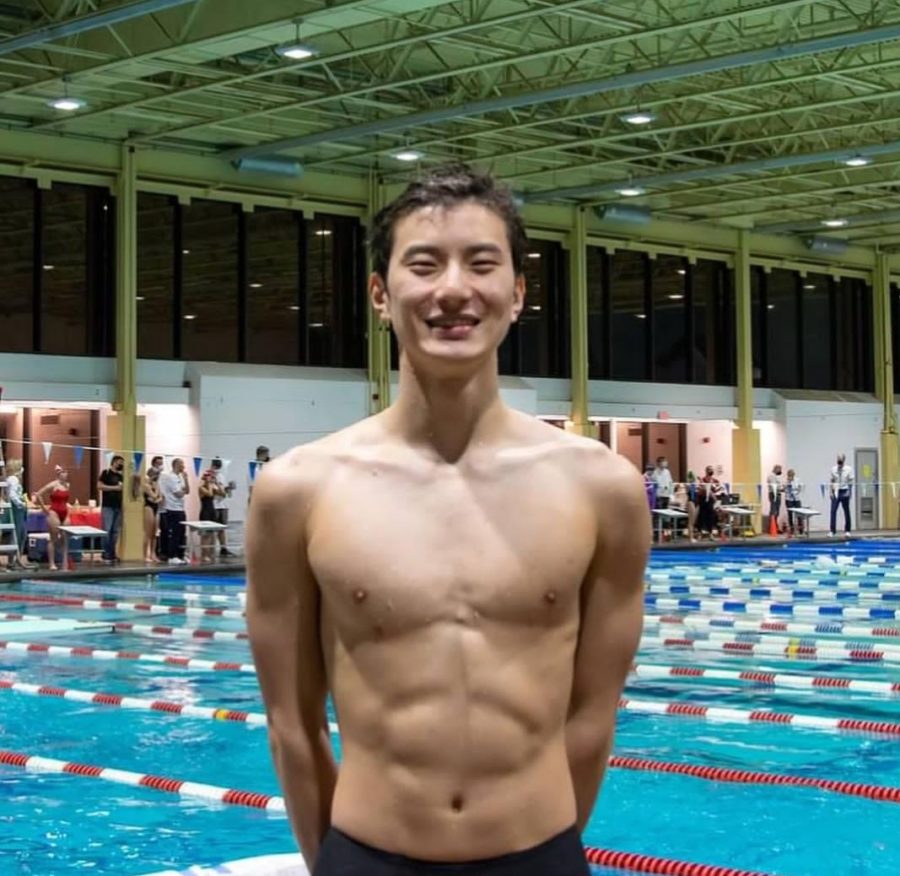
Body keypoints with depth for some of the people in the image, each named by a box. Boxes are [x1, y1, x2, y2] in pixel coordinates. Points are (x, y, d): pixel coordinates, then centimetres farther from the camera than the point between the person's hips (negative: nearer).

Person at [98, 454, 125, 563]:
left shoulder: (121, 476, 16)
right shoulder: (106, 472, -2)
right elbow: (99, 486, -11)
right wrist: (114, 487, -15)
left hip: (118, 506, 6)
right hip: (108, 506, -6)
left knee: (115, 531, 6)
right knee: (107, 530, -8)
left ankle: (112, 554, 11)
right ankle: (106, 555, -5)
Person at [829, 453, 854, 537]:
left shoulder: (848, 469, -3)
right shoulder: (833, 469, 2)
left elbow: (850, 481, -2)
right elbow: (831, 481, 5)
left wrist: (849, 491, -9)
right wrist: (831, 492, -2)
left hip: (844, 491, -1)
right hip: (836, 492, 1)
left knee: (846, 511, 7)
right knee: (833, 511, -8)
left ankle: (847, 530, 15)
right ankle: (832, 530, -7)